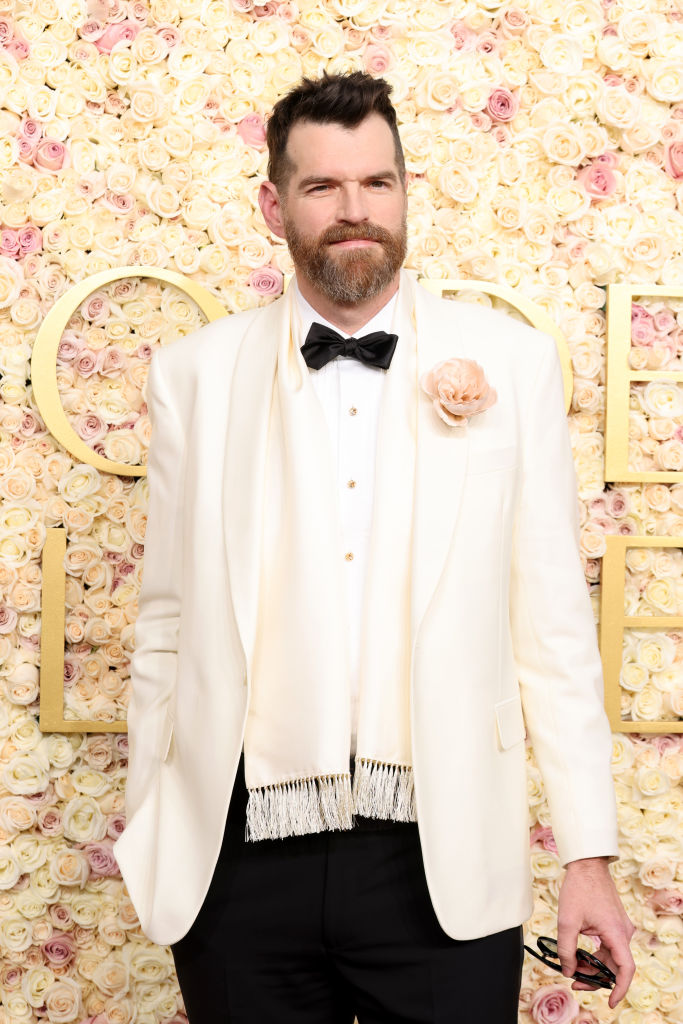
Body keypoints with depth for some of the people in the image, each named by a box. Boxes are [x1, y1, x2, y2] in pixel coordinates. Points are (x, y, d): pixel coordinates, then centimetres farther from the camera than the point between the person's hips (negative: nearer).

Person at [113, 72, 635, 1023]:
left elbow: (552, 619, 0)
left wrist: (590, 855, -2)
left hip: (443, 862, 0)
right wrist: (150, 837, 7)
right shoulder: (195, 373, 3)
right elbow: (167, 621, 6)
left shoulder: (511, 363, 1)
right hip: (242, 864, 1)